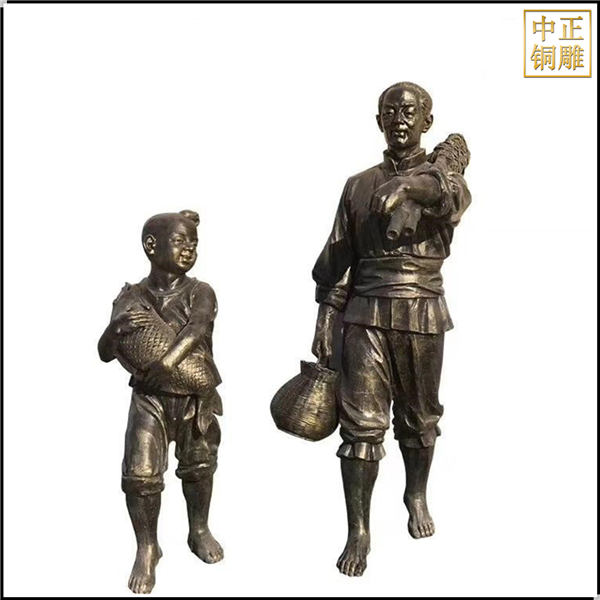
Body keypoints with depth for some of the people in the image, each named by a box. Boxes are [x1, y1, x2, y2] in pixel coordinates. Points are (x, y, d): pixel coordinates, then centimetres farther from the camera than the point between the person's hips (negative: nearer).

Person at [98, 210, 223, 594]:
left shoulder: (200, 293, -5)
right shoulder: (131, 297, -2)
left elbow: (197, 326, -26)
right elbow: (105, 354, -2)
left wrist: (169, 360, -41)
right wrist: (117, 329, -25)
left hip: (196, 397, 0)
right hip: (149, 397, 0)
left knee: (198, 466, 13)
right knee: (140, 472, -6)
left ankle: (199, 531, 39)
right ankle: (147, 549, 17)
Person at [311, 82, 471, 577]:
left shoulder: (441, 176, 7)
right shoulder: (359, 185, 12)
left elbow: (455, 196, -20)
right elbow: (338, 259, 10)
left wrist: (408, 185, -38)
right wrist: (325, 319, 3)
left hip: (423, 315, 0)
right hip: (366, 314, 1)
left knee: (419, 417, 13)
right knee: (362, 422, -4)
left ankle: (417, 495, 38)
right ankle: (359, 532, 5)